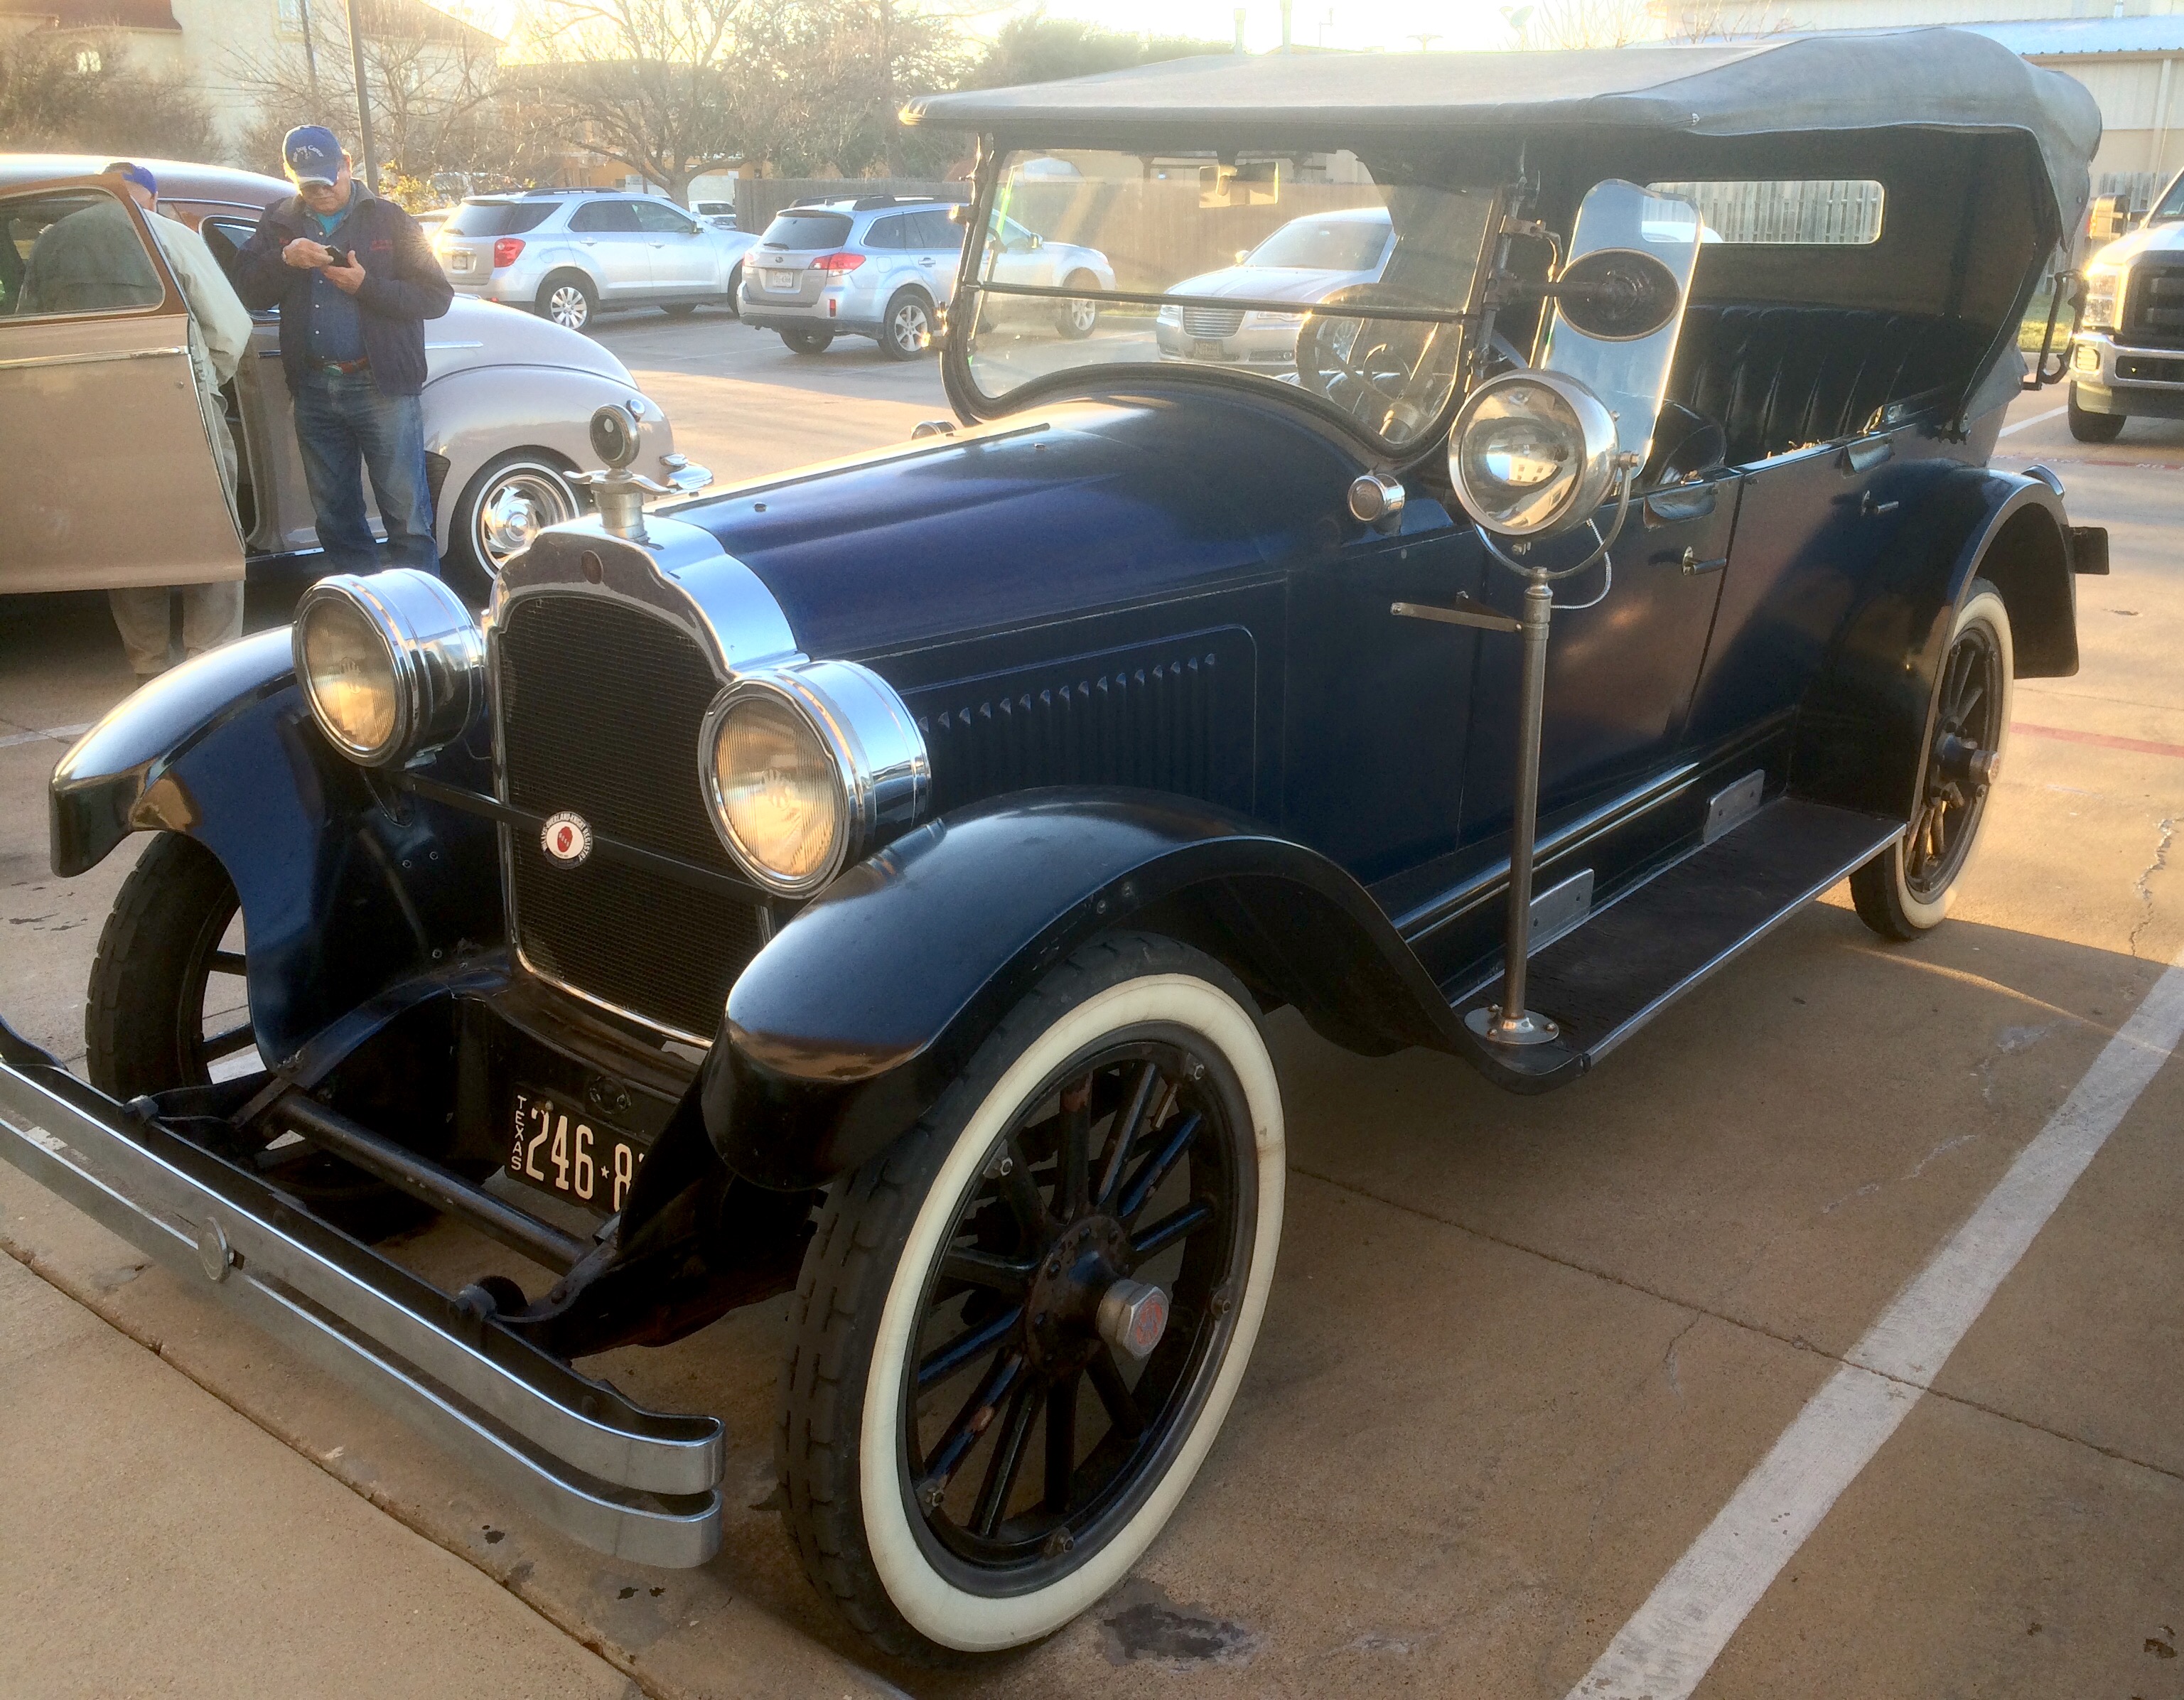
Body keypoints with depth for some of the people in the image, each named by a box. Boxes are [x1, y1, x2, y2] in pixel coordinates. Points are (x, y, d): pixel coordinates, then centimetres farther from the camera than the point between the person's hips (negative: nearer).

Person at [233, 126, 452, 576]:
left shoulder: (388, 220, 2)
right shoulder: (278, 223, 12)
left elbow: (437, 297, -6)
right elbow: (247, 292, 3)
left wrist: (366, 285, -17)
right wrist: (284, 260, -15)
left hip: (382, 387, -4)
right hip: (314, 390, 5)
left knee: (407, 516, -6)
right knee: (335, 517, 12)